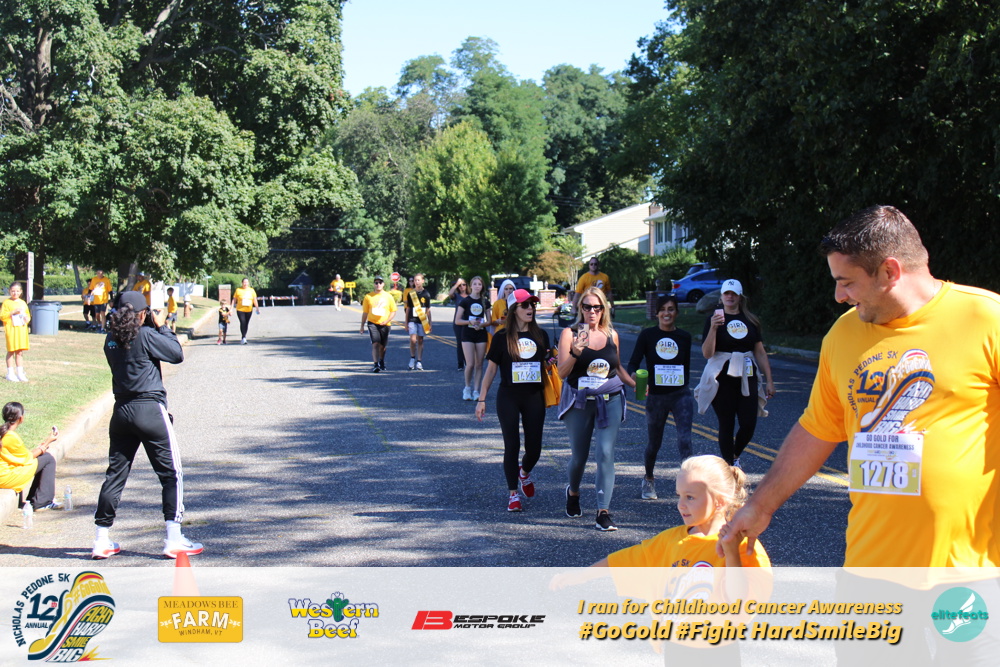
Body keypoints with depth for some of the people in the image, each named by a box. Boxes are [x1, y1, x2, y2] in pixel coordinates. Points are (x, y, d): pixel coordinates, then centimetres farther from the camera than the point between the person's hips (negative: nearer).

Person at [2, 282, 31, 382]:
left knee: (20, 352, 7)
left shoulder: (23, 303, 14)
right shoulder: (6, 303, -2)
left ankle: (20, 373, 13)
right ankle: (10, 373, 5)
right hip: (11, 329, -5)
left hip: (22, 329, 5)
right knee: (11, 351, -2)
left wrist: (27, 318, 1)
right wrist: (13, 312, -18)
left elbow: (28, 314, 23)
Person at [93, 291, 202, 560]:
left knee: (115, 474, 11)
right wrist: (162, 327, 3)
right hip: (150, 409, -6)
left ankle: (102, 541, 13)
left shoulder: (111, 340, 6)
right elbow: (177, 354, -6)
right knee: (171, 474, 4)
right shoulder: (146, 335, -12)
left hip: (121, 411, 6)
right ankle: (174, 540, 1)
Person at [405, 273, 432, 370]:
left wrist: (430, 323, 7)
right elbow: (408, 309, 10)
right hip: (412, 320, 0)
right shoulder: (410, 294, 5)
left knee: (420, 341, 4)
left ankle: (419, 362, 10)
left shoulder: (426, 294, 4)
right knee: (413, 339, -15)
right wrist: (406, 323, 8)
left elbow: (428, 310, 9)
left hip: (422, 321, 1)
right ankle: (412, 358, 5)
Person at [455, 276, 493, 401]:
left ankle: (476, 391, 9)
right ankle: (467, 388, 8)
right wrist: (470, 322, -18)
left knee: (479, 364, 3)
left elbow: (489, 321, 11)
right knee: (470, 364, -11)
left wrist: (482, 324, -10)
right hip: (467, 335, -3)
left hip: (481, 334, 3)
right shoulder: (465, 301, -1)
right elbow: (457, 321, -3)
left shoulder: (485, 302, 9)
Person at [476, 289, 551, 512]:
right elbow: (491, 369, 2)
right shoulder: (502, 337, -3)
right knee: (512, 445, -1)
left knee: (534, 447, 4)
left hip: (534, 396, 3)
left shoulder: (540, 335, 5)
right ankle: (513, 493, 11)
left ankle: (524, 472, 38)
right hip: (508, 397, -2)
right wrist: (481, 399, 0)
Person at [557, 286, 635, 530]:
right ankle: (573, 492, 44)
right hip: (579, 402, -1)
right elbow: (562, 372, -8)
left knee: (606, 454, -12)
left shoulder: (612, 335, 6)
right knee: (579, 456, 12)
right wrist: (575, 354, -25)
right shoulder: (570, 334, -3)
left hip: (609, 401, 1)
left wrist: (635, 384, 7)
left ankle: (603, 512, -10)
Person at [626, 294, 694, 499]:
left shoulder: (684, 337, 4)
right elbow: (633, 363, -8)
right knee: (653, 444, 13)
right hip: (655, 397, 0)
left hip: (681, 395, 0)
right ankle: (648, 480, 40)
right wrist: (633, 376, -28)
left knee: (684, 440, -18)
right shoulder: (647, 335, -3)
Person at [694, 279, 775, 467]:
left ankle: (735, 456, 27)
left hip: (747, 379, 3)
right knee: (726, 425, 1)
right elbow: (707, 353, -11)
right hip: (723, 379, -3)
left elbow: (760, 352, 11)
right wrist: (713, 328, -24)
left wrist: (769, 380, 7)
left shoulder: (751, 320, 8)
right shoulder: (714, 318, -2)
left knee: (749, 424, -1)